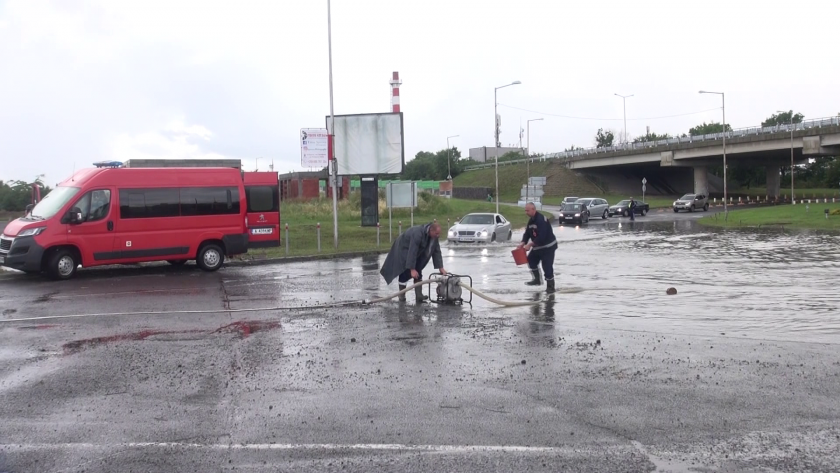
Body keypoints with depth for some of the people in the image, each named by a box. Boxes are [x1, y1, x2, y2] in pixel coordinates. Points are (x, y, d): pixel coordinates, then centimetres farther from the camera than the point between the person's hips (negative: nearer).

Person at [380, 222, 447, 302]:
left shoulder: (434, 235, -16)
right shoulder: (418, 233, -39)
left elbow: (437, 251, -9)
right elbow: (412, 252, -40)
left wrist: (440, 268, -14)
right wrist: (412, 269, -40)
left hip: (417, 251, 7)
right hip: (403, 249, -7)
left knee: (418, 271, -1)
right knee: (405, 272, -10)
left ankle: (419, 295, -2)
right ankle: (401, 296, 2)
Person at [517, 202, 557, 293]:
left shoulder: (541, 219, -26)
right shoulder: (531, 220, 5)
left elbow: (542, 236, -32)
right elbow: (527, 233, 6)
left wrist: (530, 244, -31)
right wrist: (523, 243, -11)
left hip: (548, 246, -10)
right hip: (538, 246, 10)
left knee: (547, 266, -9)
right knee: (531, 260, 15)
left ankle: (550, 286, 2)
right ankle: (537, 280, 29)